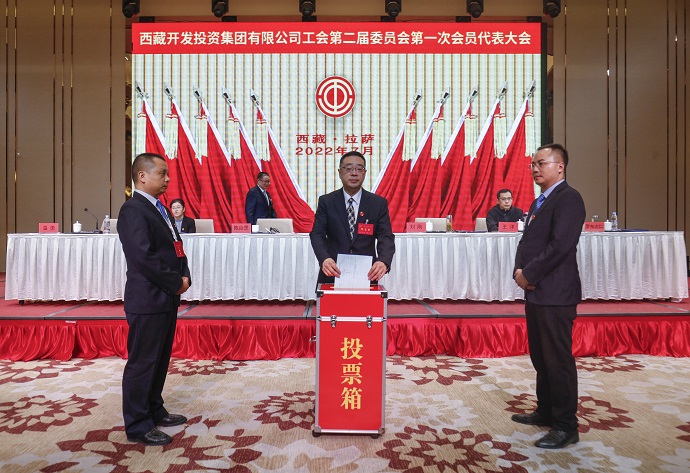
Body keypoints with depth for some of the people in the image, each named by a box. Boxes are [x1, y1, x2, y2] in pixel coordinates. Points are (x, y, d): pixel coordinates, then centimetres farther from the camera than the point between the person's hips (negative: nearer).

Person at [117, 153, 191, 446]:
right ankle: (138, 426, 15)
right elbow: (144, 256, -23)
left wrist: (184, 276, -1)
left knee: (160, 359, 18)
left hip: (166, 297, 9)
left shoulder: (159, 209, 15)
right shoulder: (133, 210, -15)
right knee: (142, 362, 2)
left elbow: (175, 246, 15)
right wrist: (175, 283, -15)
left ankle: (154, 410, 33)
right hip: (147, 299, -9)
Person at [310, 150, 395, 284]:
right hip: (333, 275, 0)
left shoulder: (379, 203, 1)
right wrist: (324, 259, -29)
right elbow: (317, 234, -8)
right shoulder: (326, 201, 1)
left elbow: (386, 236, -8)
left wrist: (383, 261, -30)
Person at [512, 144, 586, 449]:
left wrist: (529, 274, -14)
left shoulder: (568, 198, -11)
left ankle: (566, 427, 12)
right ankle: (546, 412, 32)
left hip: (555, 293, -9)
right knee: (540, 356, 17)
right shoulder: (539, 202, 18)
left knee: (558, 359, -1)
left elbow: (560, 245, -21)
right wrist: (520, 270, -2)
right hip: (535, 291, 9)